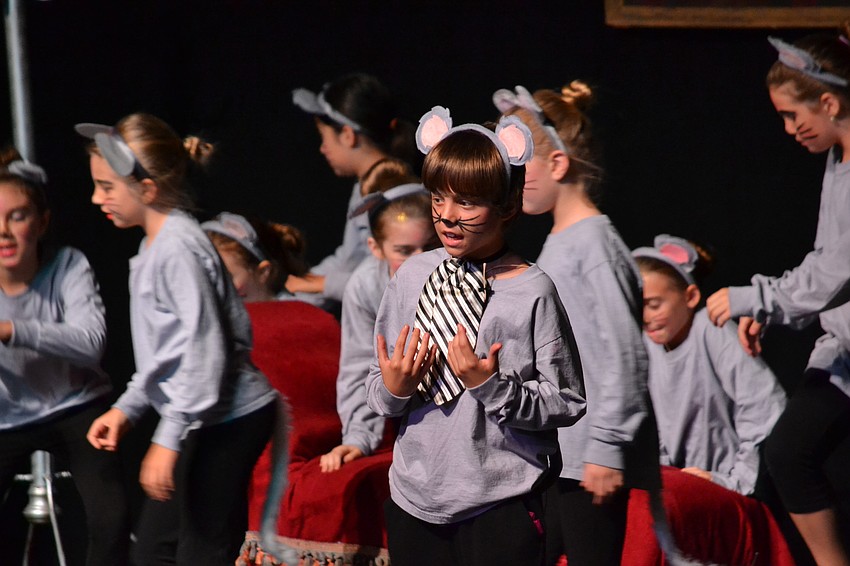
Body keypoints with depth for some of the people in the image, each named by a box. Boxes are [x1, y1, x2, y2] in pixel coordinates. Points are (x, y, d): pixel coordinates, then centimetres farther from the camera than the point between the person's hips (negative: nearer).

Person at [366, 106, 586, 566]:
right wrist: (392, 389, -12)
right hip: (415, 499, 4)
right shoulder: (410, 278, 2)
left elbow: (567, 403, -10)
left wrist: (491, 386, -21)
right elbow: (377, 390, 8)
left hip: (501, 505, -4)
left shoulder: (532, 291, -11)